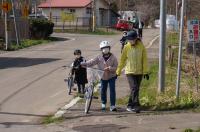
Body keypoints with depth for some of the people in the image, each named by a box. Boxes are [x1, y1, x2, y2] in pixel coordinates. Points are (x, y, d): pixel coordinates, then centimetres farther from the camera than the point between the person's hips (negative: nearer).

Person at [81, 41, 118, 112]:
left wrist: (109, 68, -30)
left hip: (111, 76, -2)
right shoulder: (99, 57, -5)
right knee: (103, 90, 9)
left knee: (112, 90, -8)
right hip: (103, 77, 2)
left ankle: (112, 105, -4)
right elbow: (92, 62, -16)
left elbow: (116, 67, -11)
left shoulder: (113, 57, -10)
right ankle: (103, 104, 29)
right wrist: (84, 63, -29)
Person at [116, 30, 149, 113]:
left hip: (139, 72, 2)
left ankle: (130, 106, 23)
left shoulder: (141, 46, -4)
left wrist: (145, 72, -3)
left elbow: (144, 59, 0)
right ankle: (136, 106, -11)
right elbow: (122, 60, 3)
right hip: (130, 72, -2)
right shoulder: (126, 47, -5)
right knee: (134, 89, -14)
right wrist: (118, 72, 5)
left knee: (136, 90, 9)